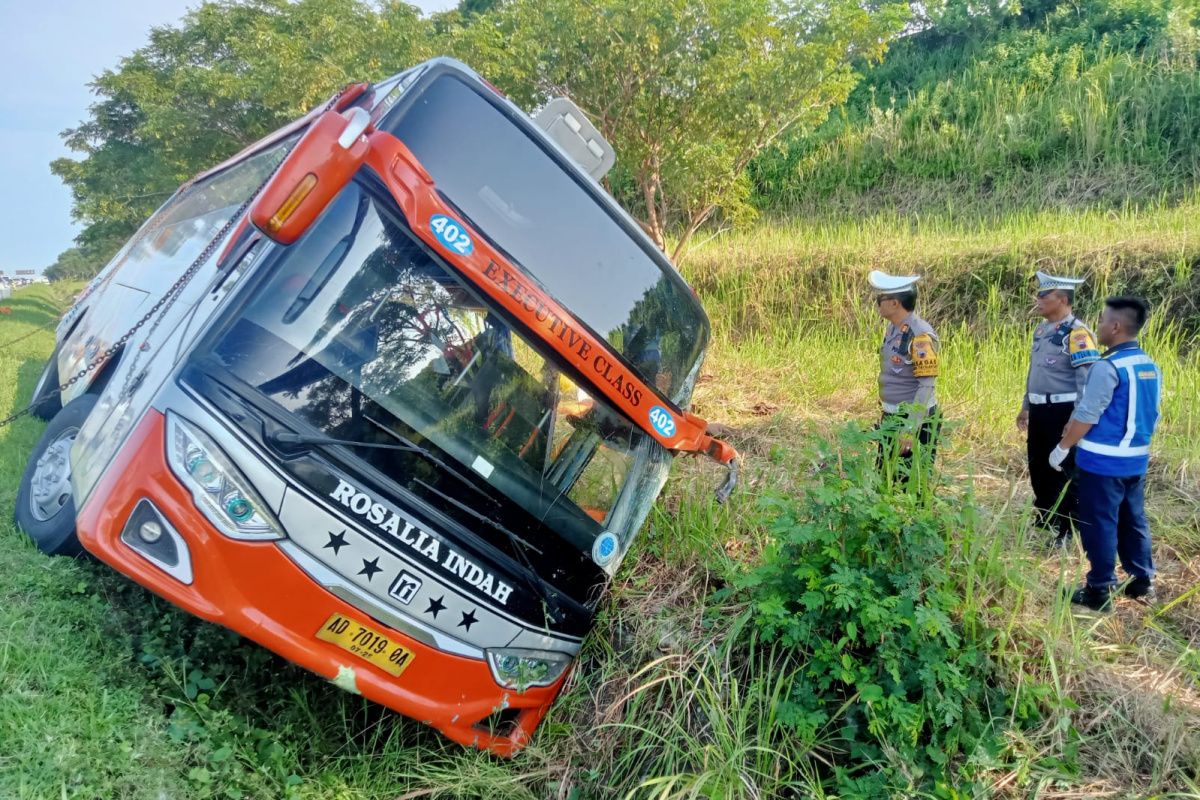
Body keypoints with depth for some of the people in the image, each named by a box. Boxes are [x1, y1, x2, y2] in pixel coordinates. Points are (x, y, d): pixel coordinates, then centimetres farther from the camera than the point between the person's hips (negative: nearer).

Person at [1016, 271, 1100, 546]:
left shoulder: (1077, 333, -17)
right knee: (1038, 466, 18)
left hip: (1063, 412, -9)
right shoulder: (1041, 330, 11)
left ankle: (1067, 531, 13)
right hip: (1040, 411, 9)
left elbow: (1088, 380, -20)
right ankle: (1044, 519, 35)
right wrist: (1026, 407, 23)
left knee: (1065, 471, 1)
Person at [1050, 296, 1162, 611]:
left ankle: (1100, 590, 10)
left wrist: (1062, 447, -7)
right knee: (1133, 520, 18)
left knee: (1100, 524, 2)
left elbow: (1086, 416, -18)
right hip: (1136, 460, 8)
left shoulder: (1107, 368, -19)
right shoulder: (1152, 367, 7)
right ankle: (1143, 582, 28)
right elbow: (1151, 415, 15)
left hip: (1103, 462, -8)